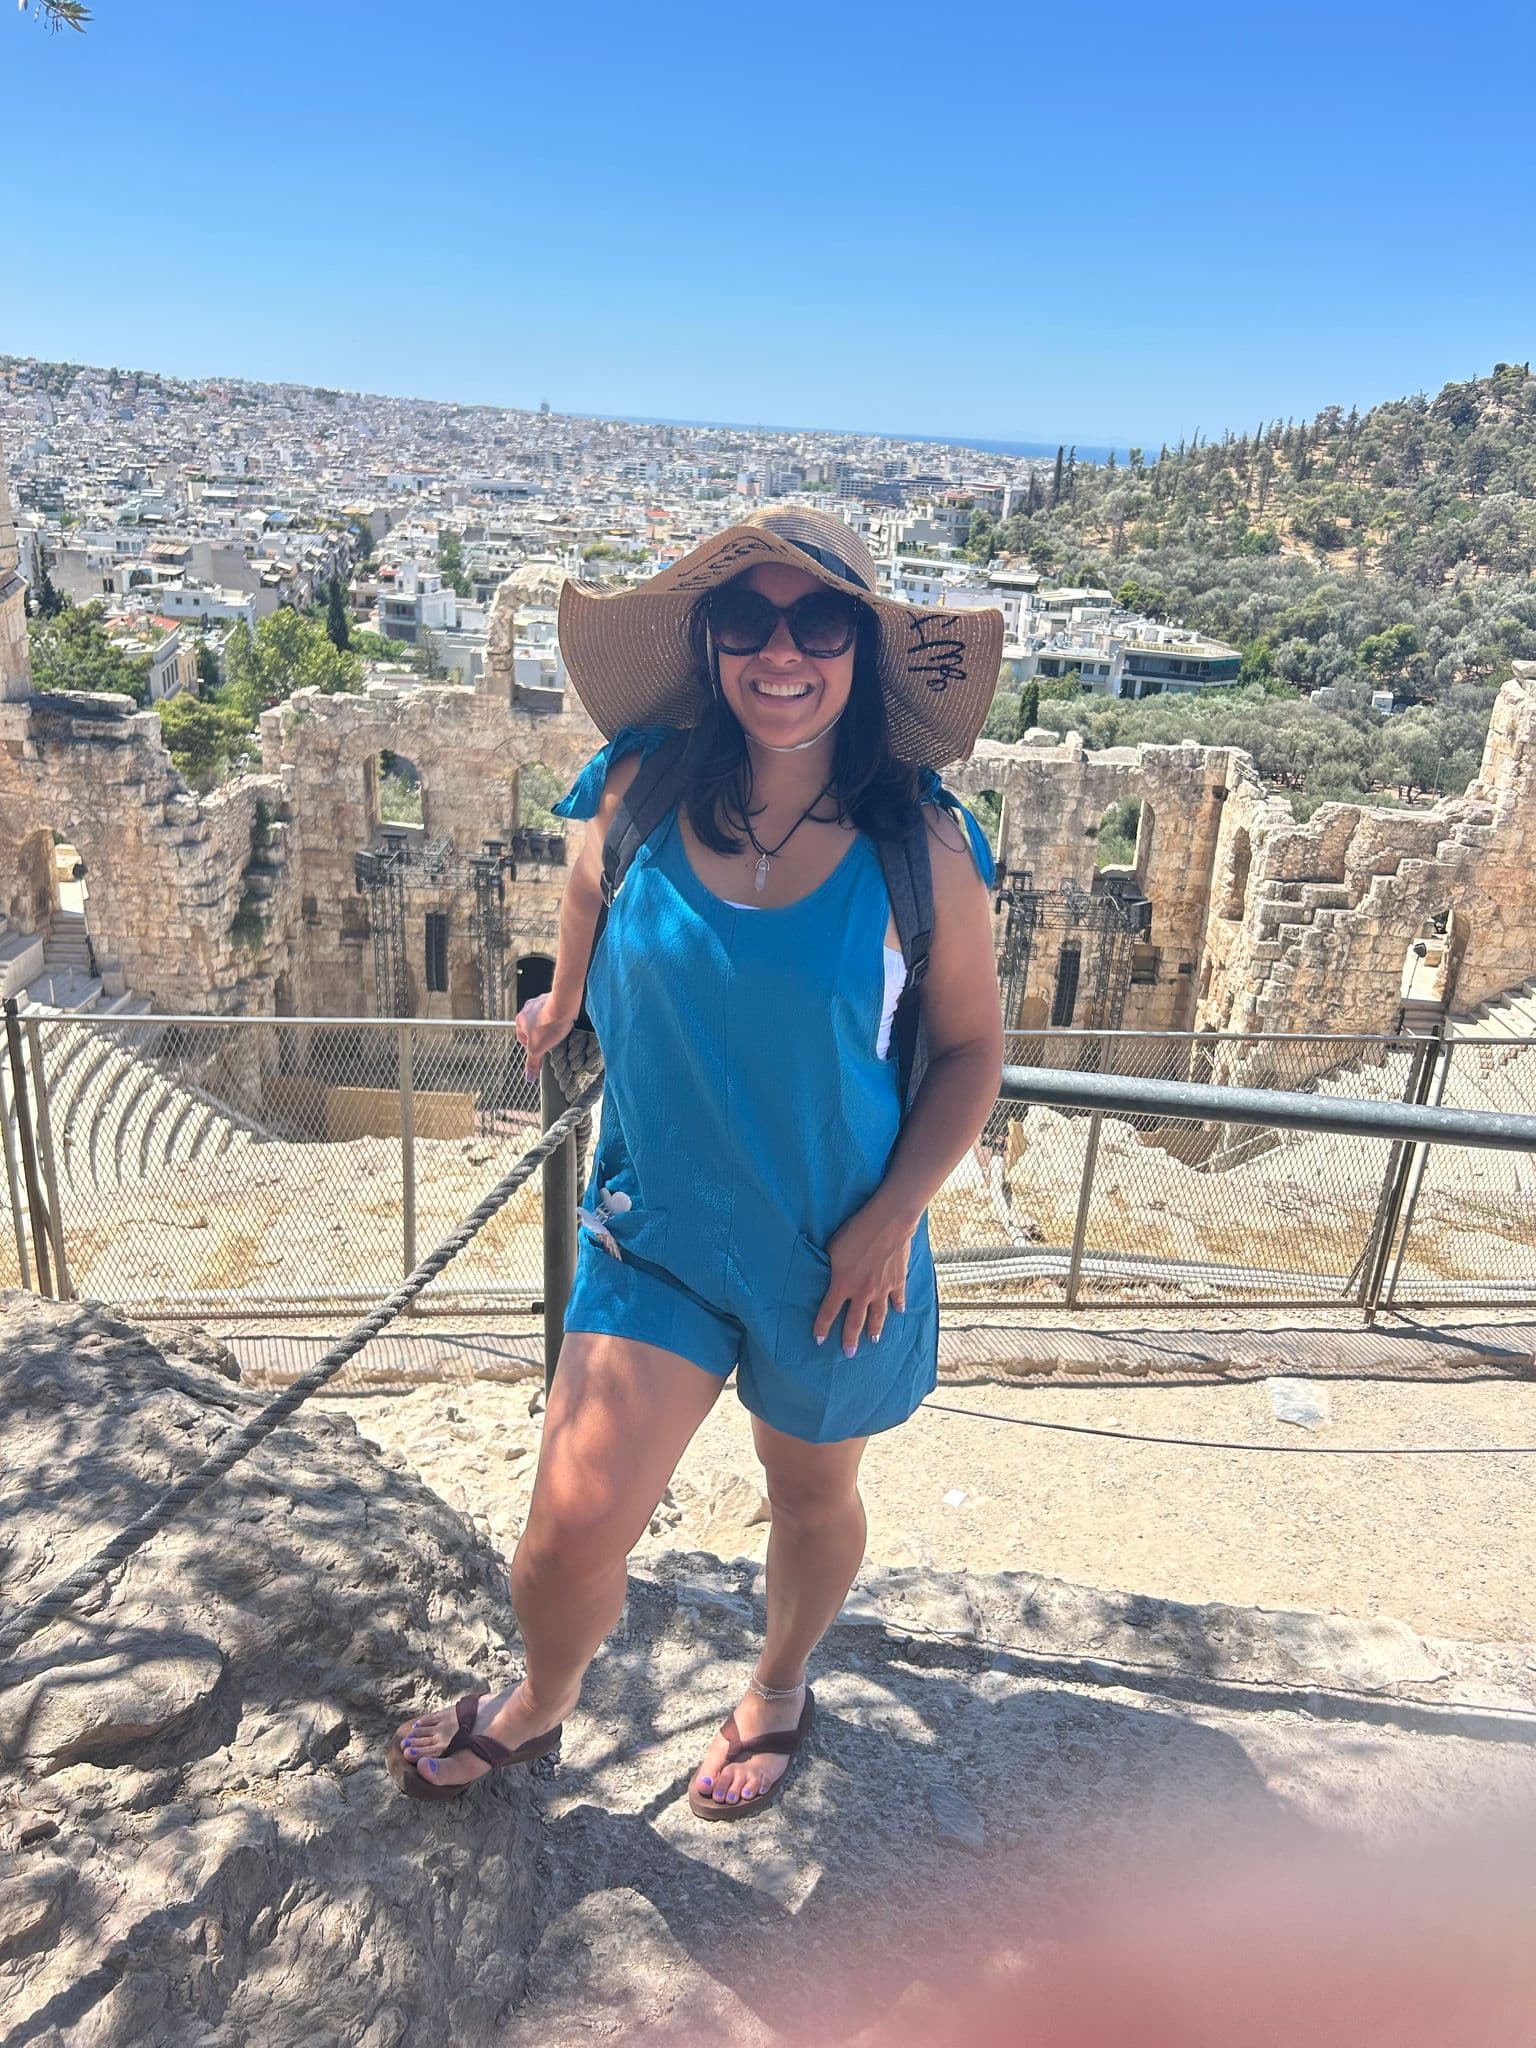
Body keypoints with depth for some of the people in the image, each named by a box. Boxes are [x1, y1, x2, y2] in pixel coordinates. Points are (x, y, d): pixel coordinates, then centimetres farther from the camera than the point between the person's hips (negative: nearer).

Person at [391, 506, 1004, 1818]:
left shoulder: (920, 845, -14)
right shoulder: (641, 793, -11)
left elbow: (971, 1048, -5)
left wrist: (893, 1216, -15)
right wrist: (566, 1004, 28)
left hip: (836, 1251, 0)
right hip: (655, 1229, 1)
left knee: (813, 1492, 21)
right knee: (577, 1518, -2)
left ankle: (780, 1686, 56)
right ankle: (541, 1705, 36)